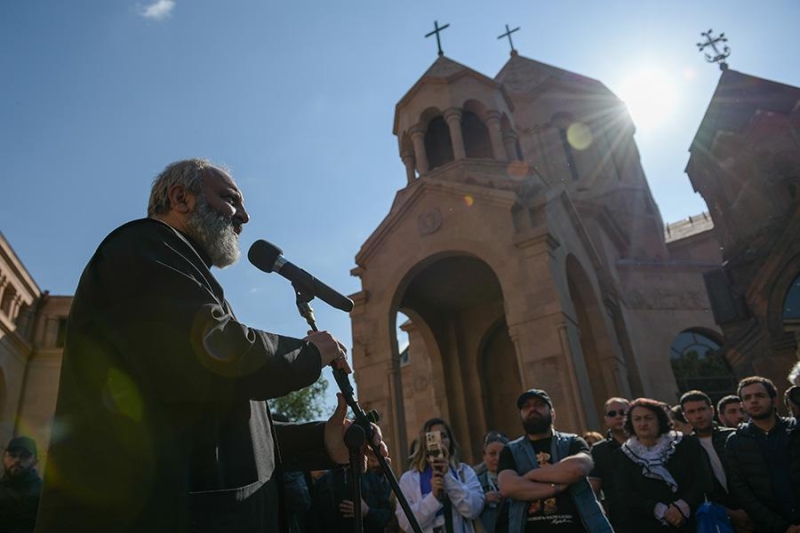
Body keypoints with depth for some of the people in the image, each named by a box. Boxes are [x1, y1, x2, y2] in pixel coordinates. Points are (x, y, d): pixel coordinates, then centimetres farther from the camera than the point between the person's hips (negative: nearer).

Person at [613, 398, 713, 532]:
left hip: (691, 522, 0)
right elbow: (625, 494, -4)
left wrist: (683, 505, -16)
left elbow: (703, 479, -2)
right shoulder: (623, 455, 2)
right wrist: (660, 510, -16)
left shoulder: (686, 444, 2)